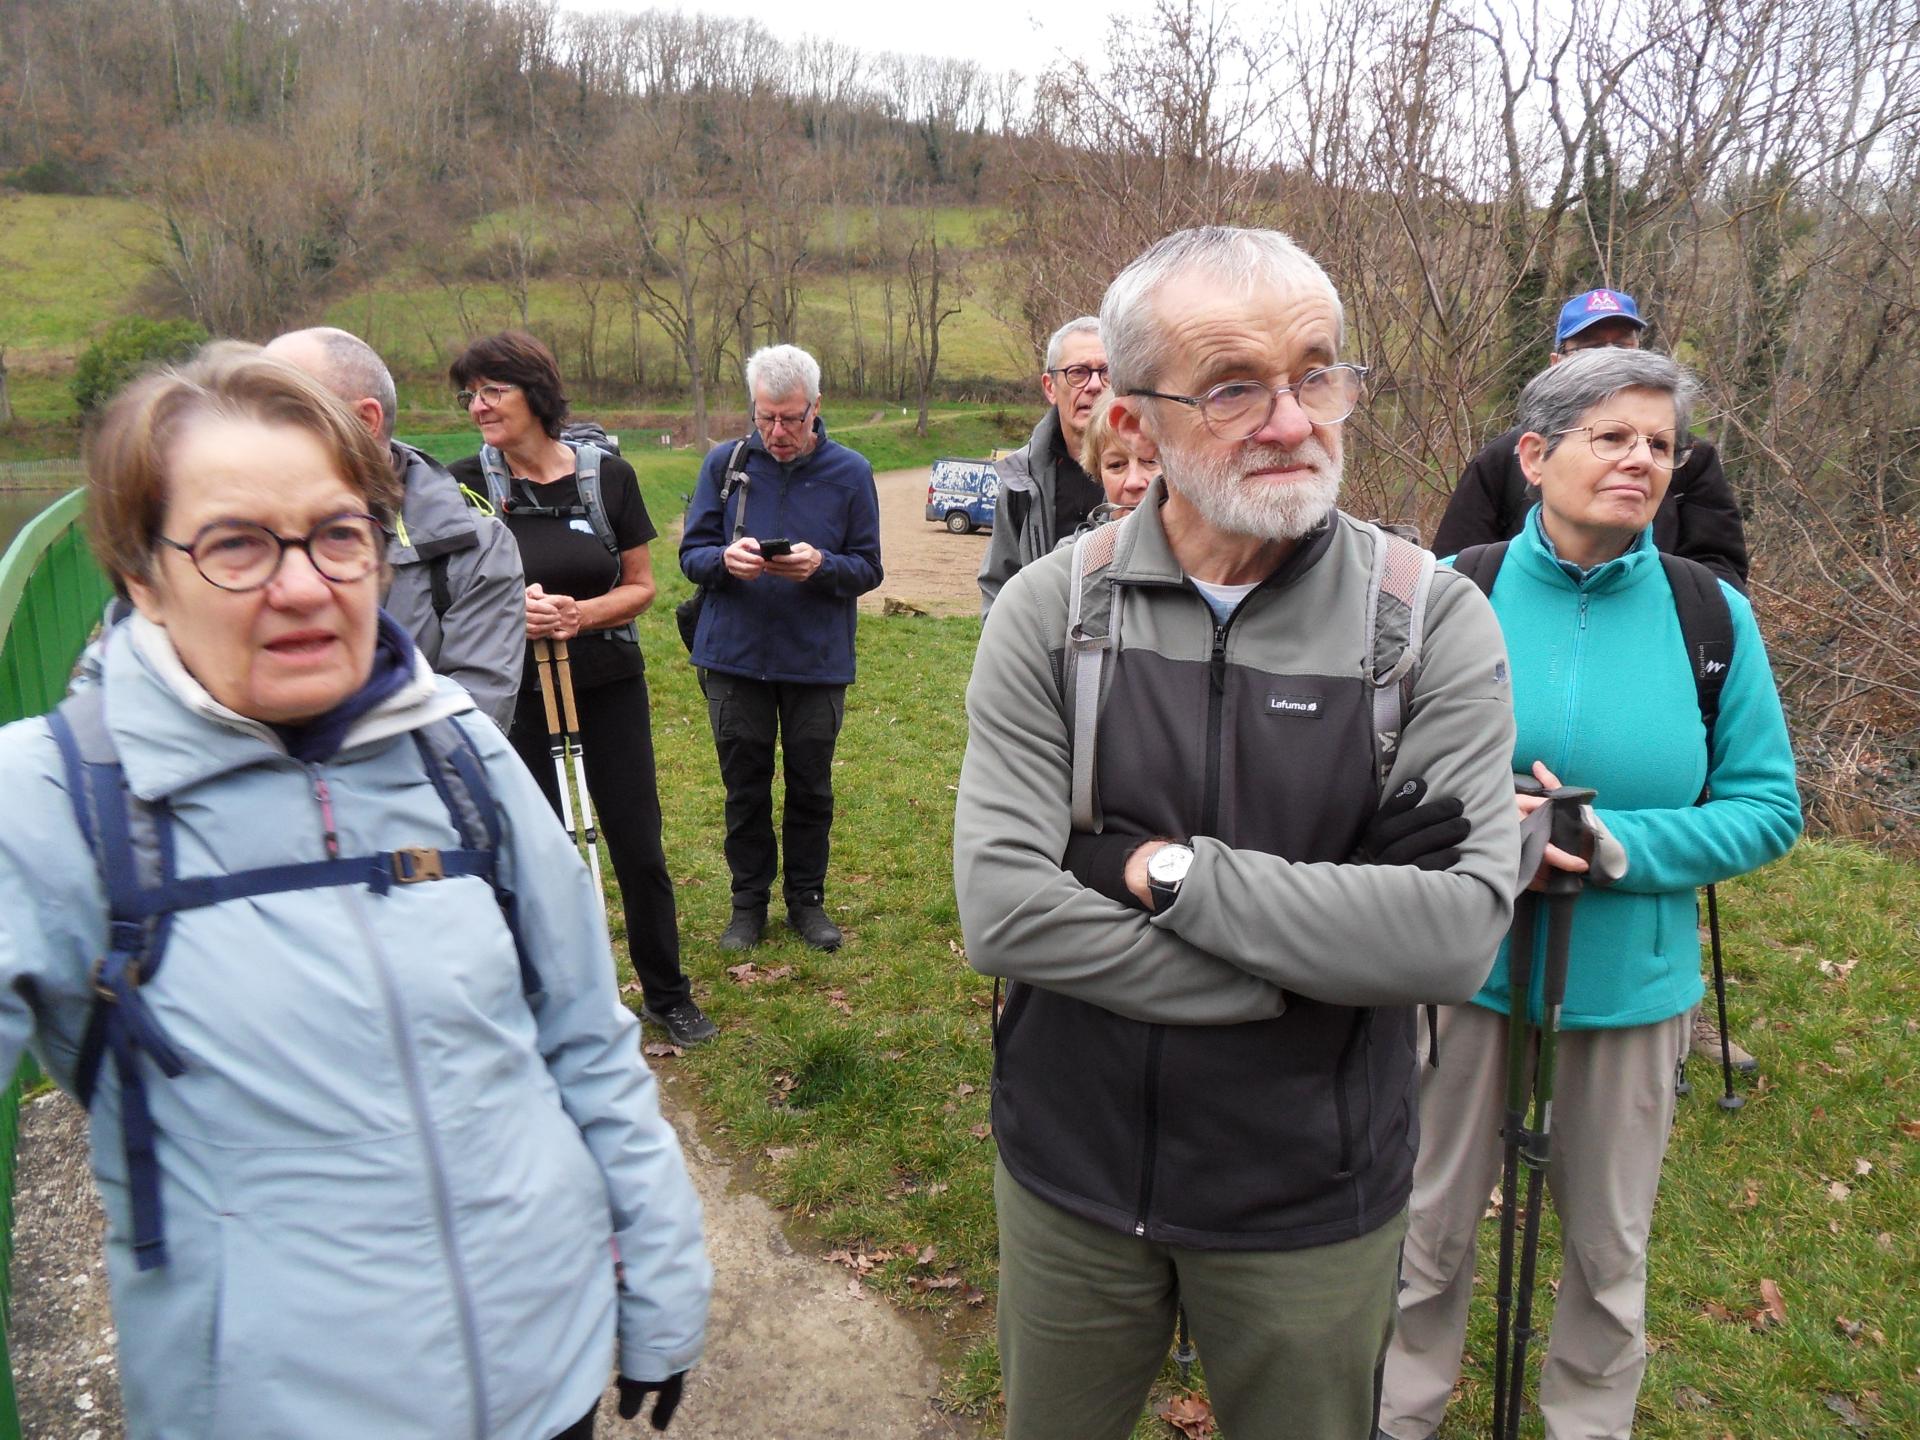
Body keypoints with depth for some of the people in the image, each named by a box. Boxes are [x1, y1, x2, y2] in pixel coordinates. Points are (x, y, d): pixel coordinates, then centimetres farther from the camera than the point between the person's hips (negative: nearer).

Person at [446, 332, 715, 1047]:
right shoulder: (466, 484, -5)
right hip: (518, 693, 0)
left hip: (611, 687, 1)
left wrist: (580, 613, -17)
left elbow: (641, 585, 2)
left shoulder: (608, 475, -3)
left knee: (639, 849, 7)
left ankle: (666, 993, 27)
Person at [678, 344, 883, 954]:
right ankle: (749, 901, 26)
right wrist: (725, 559, -21)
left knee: (811, 788, 11)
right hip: (734, 655, 1)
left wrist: (821, 565, -21)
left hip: (818, 659, 0)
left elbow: (868, 569, -1)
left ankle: (807, 898, 28)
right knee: (744, 788, 10)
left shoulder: (850, 472, -1)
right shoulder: (725, 463, 1)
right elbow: (691, 554, 2)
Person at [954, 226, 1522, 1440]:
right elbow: (1002, 911, -20)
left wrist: (1167, 870, -23)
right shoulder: (1051, 610, -11)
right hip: (1071, 1169, 1)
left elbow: (1460, 928, -22)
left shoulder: (1434, 620, -13)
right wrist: (1323, 951, -21)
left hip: (1312, 1200, -1)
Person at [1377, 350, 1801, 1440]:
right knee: (1432, 1223, 16)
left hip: (1630, 982, 1)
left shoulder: (1710, 614, -5)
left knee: (1610, 1244, 19)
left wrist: (1623, 846, -18)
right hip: (1462, 965, 0)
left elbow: (1769, 804, -2)